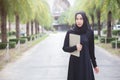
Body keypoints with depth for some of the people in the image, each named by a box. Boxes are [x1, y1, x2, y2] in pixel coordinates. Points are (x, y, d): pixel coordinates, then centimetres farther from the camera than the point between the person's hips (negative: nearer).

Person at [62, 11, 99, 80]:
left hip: (86, 63, 1)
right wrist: (75, 47, -20)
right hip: (74, 63, 0)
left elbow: (91, 50, 6)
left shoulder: (90, 32, -1)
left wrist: (95, 65, 8)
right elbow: (64, 48, -1)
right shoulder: (70, 32, -3)